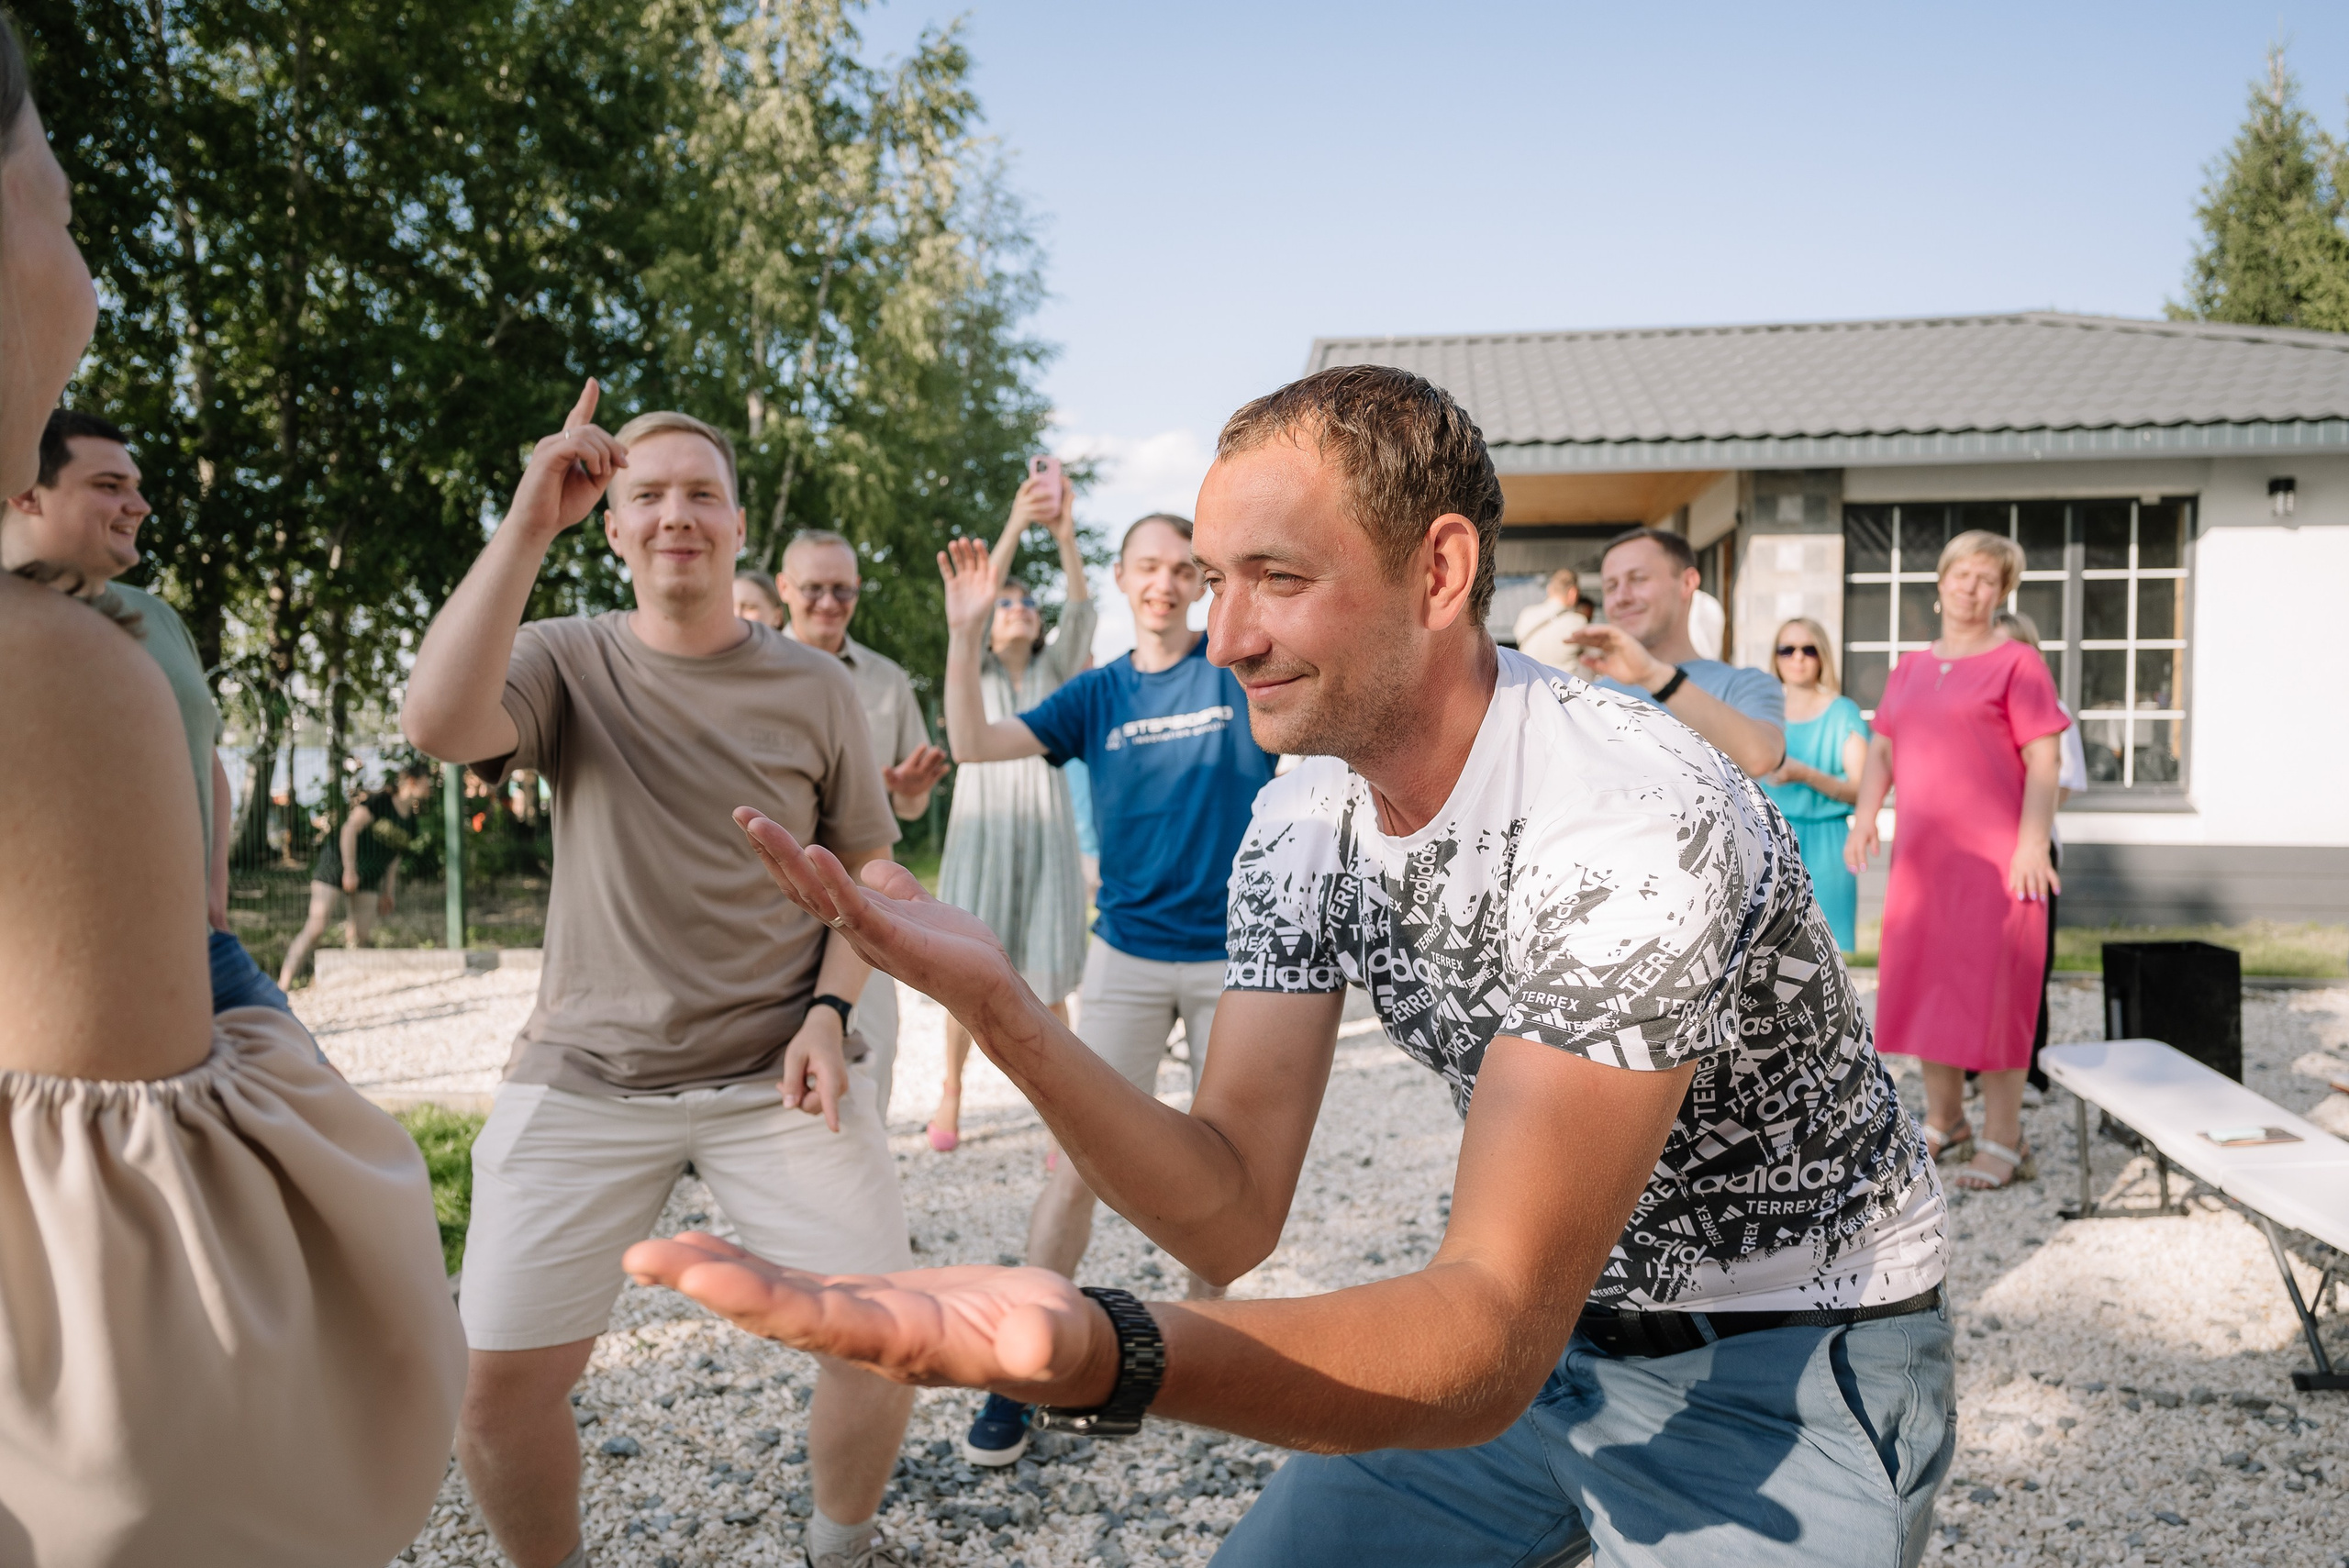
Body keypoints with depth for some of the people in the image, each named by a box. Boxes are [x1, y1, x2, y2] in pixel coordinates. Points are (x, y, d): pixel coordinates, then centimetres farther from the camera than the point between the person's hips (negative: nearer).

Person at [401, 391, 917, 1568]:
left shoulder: (814, 686, 3)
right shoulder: (566, 661, 0)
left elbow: (867, 864, 9)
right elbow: (438, 721, -22)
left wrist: (829, 1008, -5)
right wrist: (529, 522, -22)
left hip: (777, 1072, 1)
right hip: (585, 1074, 0)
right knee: (498, 1382, -2)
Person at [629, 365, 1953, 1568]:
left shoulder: (1635, 824, -31)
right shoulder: (1301, 826, -7)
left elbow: (1491, 1343, -36)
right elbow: (1235, 1214, -12)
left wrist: (1098, 1354, -53)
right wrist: (999, 1008, -27)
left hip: (1793, 1357, -5)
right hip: (1547, 1319, 6)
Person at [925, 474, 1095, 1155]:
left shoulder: (1056, 669, 13)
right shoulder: (974, 670, 9)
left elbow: (1080, 611, -5)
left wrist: (1066, 537, -19)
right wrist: (1015, 526, -19)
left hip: (1046, 831, 1)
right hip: (981, 826, -1)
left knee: (1047, 979, -5)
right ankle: (951, 1091, 22)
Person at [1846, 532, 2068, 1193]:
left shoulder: (2016, 663, -4)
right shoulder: (1910, 669, 14)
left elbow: (2044, 760, -10)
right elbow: (1882, 749, 16)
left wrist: (2032, 845, -18)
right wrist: (1864, 818, 2)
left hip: (1995, 858, -6)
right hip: (1922, 855, 6)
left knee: (1991, 992, -4)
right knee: (1923, 985, 11)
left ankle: (2003, 1143, 7)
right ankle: (1945, 1125, 25)